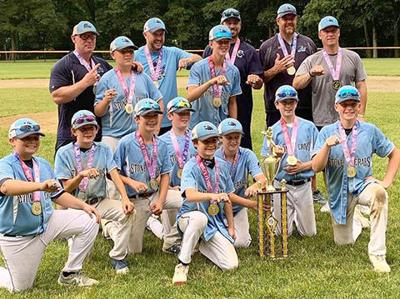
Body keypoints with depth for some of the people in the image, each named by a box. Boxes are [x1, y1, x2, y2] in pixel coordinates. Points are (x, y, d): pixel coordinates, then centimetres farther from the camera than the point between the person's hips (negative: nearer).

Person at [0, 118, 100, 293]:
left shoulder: (43, 164, 6)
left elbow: (57, 194, 14)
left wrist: (83, 205, -1)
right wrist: (40, 185, -55)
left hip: (47, 222, 6)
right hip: (17, 237, -6)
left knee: (89, 221, -8)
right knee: (20, 288, 0)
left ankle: (69, 274, 3)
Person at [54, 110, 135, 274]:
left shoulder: (103, 150, 5)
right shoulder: (64, 153, -3)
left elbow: (114, 174, -7)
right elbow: (67, 188, -6)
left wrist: (125, 198, -23)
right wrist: (81, 175, -27)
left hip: (100, 202, 3)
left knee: (127, 212, -27)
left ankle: (118, 257, -10)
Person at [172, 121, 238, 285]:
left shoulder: (221, 165, 5)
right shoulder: (191, 167, -13)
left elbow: (227, 199, 13)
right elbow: (190, 196, -32)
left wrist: (231, 227, 13)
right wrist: (213, 196, -48)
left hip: (216, 222, 5)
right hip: (189, 217, -5)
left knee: (231, 265, -10)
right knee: (200, 217, -43)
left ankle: (202, 245, 20)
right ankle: (183, 264, -23)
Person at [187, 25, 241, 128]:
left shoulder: (233, 71, 4)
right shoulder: (198, 67, -7)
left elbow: (232, 103, 10)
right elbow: (190, 96, -21)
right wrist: (211, 82, -32)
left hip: (223, 127, 3)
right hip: (199, 126, -3)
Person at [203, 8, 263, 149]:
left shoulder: (249, 51, 8)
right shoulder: (210, 49, 10)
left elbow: (259, 83, 1)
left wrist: (255, 81, -20)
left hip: (242, 107, -1)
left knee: (243, 144, 2)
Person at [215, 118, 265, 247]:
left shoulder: (247, 155, -8)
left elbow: (262, 179, -22)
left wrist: (256, 185, -50)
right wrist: (251, 204, -35)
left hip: (239, 208, 2)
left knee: (241, 243, -13)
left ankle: (242, 227, 21)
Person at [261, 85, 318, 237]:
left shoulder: (309, 127, 1)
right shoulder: (273, 131, 1)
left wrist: (303, 166, -14)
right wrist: (276, 155, -21)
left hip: (304, 185, 1)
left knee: (309, 232, 8)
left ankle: (296, 216, 37)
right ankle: (289, 215, 36)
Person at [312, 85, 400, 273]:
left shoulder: (370, 131, -3)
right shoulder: (327, 132, -4)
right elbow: (316, 167, -12)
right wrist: (327, 146, -28)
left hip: (363, 185, -1)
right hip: (339, 191, 1)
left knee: (378, 193, -37)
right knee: (343, 242, 8)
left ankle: (377, 253, -28)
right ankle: (356, 220, 45)